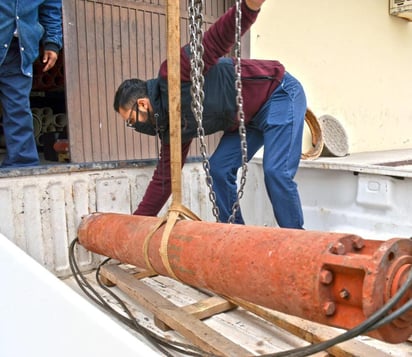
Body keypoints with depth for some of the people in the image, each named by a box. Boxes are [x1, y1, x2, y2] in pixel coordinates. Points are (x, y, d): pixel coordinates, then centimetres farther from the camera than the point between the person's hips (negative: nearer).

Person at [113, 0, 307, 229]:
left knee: (276, 172, -18)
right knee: (218, 169, -1)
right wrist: (138, 221, 8)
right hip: (249, 117, 8)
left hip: (280, 93, -8)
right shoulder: (172, 128, 3)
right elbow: (164, 177, 6)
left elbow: (216, 40, -30)